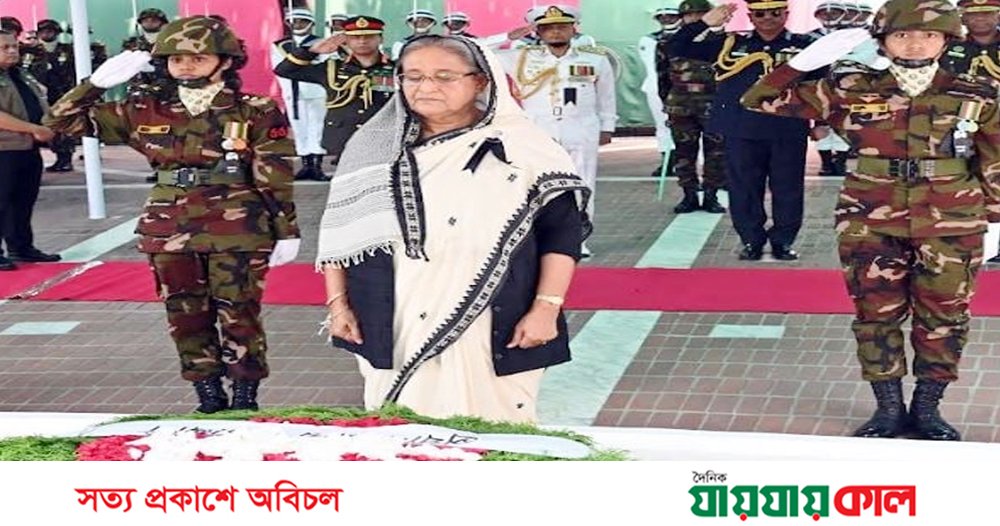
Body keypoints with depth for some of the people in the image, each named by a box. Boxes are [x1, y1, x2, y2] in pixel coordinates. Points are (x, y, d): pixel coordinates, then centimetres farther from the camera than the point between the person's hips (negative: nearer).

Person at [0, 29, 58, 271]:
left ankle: (21, 247, 24)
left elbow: (40, 106, 25)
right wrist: (34, 129, -23)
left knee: (25, 202, 15)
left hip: (29, 149, 9)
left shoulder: (22, 76, 17)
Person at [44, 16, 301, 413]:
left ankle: (245, 400, 15)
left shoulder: (256, 113, -5)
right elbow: (62, 120, 6)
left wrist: (286, 231, -6)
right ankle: (209, 398, 22)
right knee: (186, 318, 9)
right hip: (171, 232, 4)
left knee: (239, 316, 1)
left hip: (237, 233, -4)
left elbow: (276, 178, -3)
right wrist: (100, 81, -7)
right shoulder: (147, 112, 4)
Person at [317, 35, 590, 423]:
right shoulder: (373, 146, 7)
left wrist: (545, 309, -9)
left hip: (493, 329, -2)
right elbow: (339, 229, 12)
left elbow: (562, 231, -3)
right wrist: (338, 303, 7)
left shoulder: (521, 147, -2)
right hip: (396, 329, 3)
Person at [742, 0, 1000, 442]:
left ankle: (927, 409, 24)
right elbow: (761, 100, -5)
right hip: (870, 225, 0)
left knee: (943, 319, 8)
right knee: (876, 316, 6)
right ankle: (888, 409, 21)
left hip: (951, 229, 0)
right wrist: (807, 60, -17)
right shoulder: (851, 91, -4)